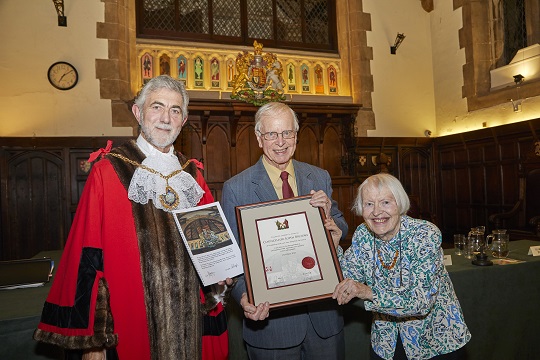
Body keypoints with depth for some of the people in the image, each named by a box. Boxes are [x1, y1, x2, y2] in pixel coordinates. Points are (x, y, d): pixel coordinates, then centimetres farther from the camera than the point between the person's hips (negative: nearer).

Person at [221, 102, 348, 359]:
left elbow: (341, 234, 7)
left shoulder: (320, 178, 1)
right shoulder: (235, 189, -9)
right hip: (271, 316, -3)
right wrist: (244, 296, -24)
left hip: (323, 309, 4)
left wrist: (328, 217, -15)